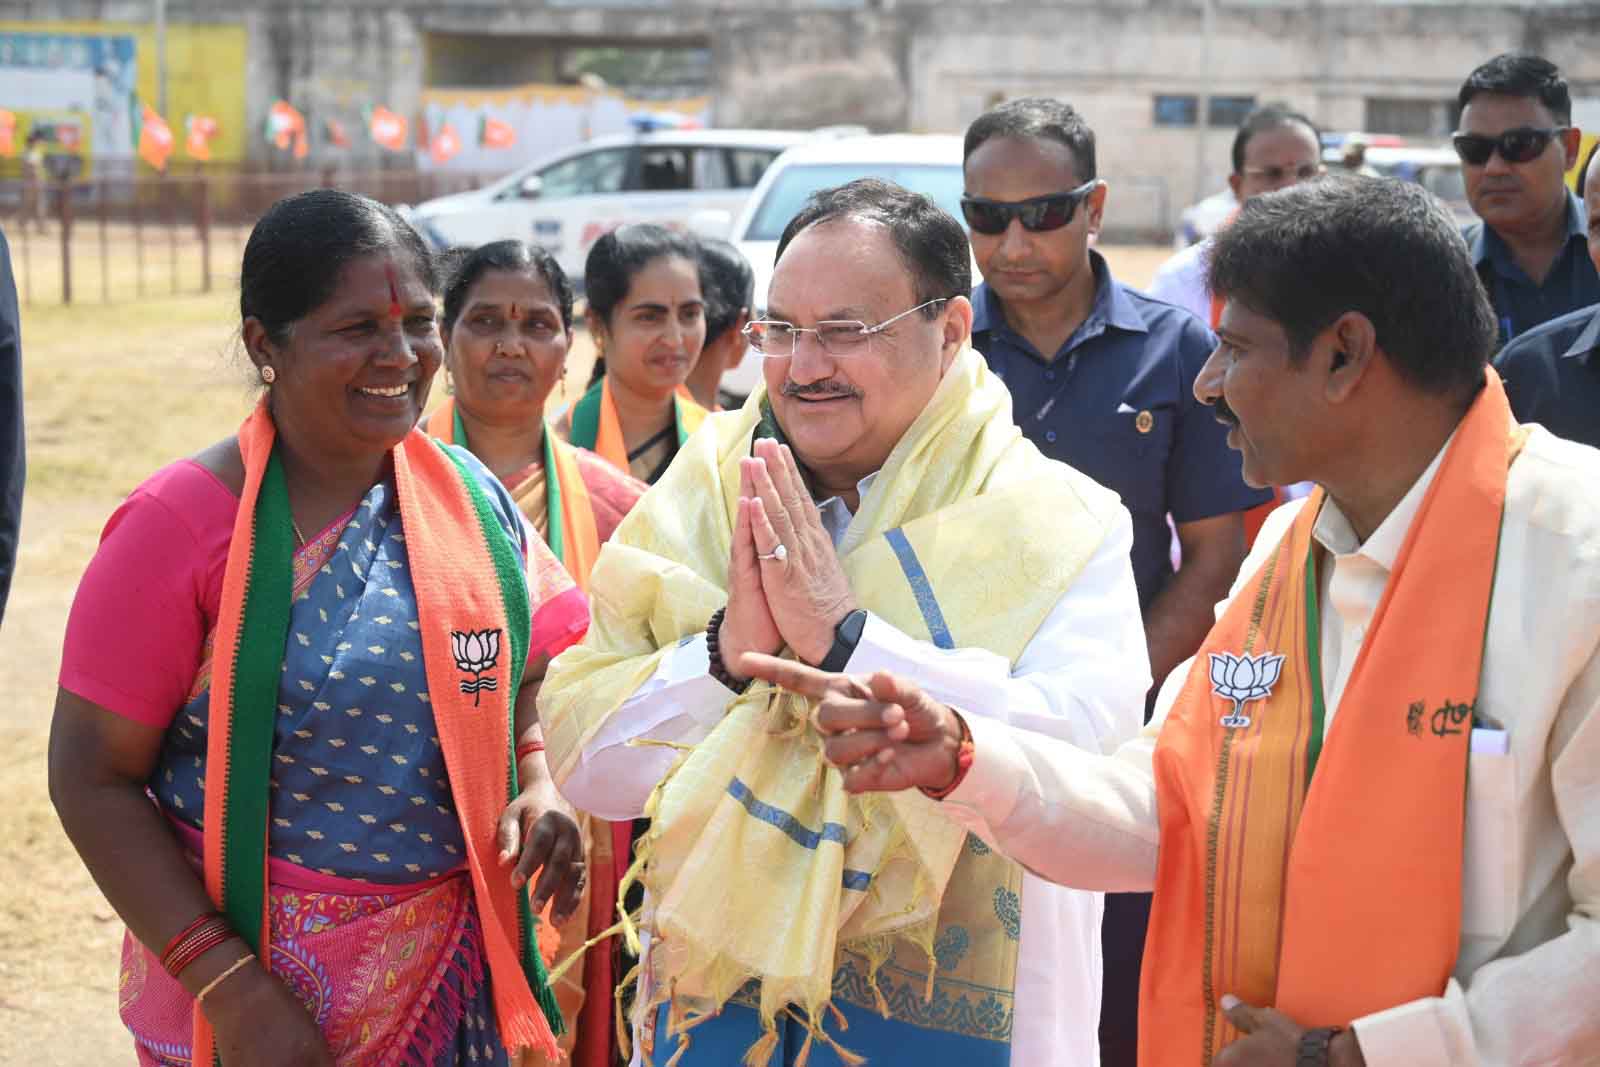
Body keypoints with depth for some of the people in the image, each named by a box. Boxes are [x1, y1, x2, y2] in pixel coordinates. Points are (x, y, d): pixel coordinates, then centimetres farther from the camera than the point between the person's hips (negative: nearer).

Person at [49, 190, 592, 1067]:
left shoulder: (471, 496, 2)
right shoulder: (185, 522, -14)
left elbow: (529, 674, 14)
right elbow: (92, 776, -13)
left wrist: (540, 786, -7)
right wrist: (228, 984, -19)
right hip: (260, 974, -5)